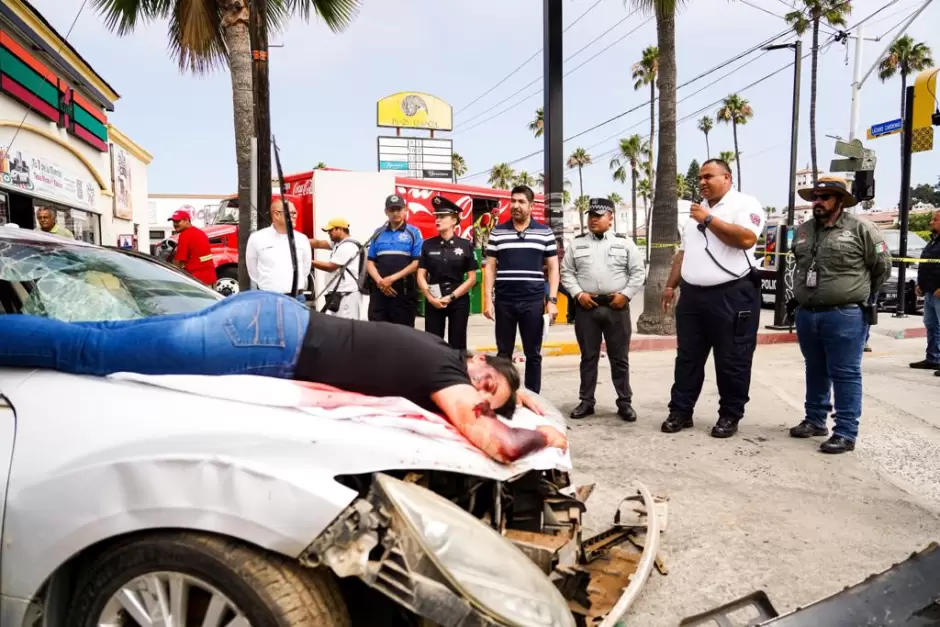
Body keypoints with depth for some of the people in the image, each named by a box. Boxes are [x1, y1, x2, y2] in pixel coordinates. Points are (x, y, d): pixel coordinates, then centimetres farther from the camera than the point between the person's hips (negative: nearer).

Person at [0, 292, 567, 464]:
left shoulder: (444, 354, 16)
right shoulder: (449, 375, -9)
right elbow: (501, 445, -21)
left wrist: (517, 394, 33)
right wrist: (546, 437, -1)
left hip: (272, 311, 8)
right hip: (273, 337, -8)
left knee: (103, 339, 14)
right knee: (93, 351, -2)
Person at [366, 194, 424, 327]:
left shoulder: (413, 232, 2)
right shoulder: (378, 233, 13)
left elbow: (417, 262, -6)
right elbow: (370, 262, 12)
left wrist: (392, 278, -11)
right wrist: (380, 281, -7)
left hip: (404, 291, -3)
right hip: (379, 290, 3)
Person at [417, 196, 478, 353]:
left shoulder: (465, 245, -1)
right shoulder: (428, 245, 4)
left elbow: (472, 279, -2)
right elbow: (421, 276, 3)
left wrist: (451, 297, -10)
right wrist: (430, 297, -12)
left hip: (459, 301, -1)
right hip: (434, 301, 1)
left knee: (457, 344, 6)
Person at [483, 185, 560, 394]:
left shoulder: (545, 232, 4)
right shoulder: (497, 232, 6)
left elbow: (553, 268, 5)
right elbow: (490, 268, 6)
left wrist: (552, 300, -3)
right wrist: (488, 299, -2)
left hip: (533, 302, -1)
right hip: (504, 302, 1)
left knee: (533, 354, 7)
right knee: (503, 354, 9)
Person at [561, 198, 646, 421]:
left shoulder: (625, 243, 5)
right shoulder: (577, 244, 9)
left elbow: (638, 272, 4)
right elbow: (566, 272, 7)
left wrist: (625, 295, -7)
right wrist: (579, 294, -6)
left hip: (616, 307, -1)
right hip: (586, 307, 1)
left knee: (619, 358, 5)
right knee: (588, 357, 8)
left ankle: (625, 402, 14)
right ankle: (586, 401, 16)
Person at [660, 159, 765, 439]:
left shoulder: (744, 204, -3)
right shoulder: (697, 210, 19)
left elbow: (746, 239, -21)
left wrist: (709, 220, -15)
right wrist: (671, 285, 17)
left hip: (732, 295, -7)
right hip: (692, 295, 7)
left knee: (732, 361, 3)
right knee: (688, 358, 10)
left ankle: (730, 416, 14)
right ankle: (680, 411, 18)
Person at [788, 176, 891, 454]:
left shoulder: (860, 229, -6)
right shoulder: (802, 231, 11)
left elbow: (882, 266, 1)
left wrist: (858, 294, 9)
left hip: (844, 316, -6)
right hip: (806, 314, 6)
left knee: (845, 375, -2)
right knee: (815, 371, 17)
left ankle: (846, 433, 4)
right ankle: (815, 420, 29)